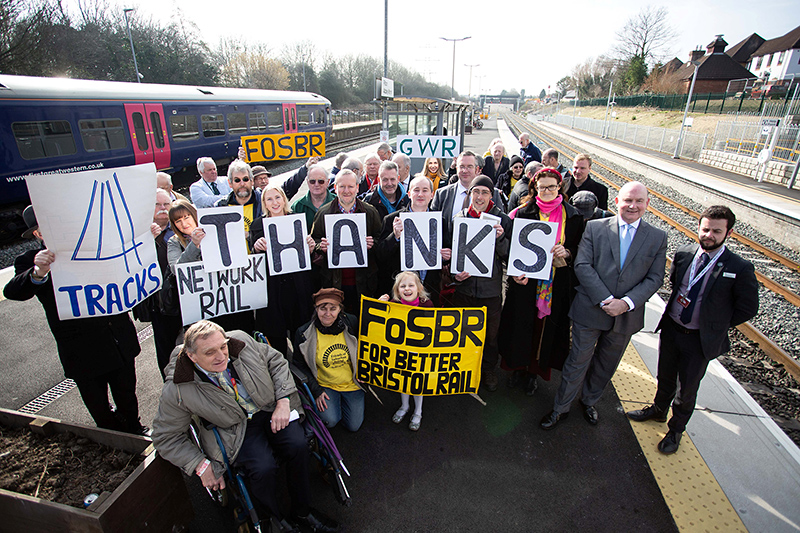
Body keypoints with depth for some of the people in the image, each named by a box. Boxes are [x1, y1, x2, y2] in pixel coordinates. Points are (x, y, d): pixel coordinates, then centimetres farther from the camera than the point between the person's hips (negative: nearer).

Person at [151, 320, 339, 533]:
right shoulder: (177, 391, -19)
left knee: (298, 445, -21)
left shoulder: (242, 341, -15)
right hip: (236, 430, -2)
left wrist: (283, 400, -11)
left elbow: (277, 362, 0)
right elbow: (166, 437, -4)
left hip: (271, 409, 2)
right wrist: (202, 465, -9)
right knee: (263, 468, -26)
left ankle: (302, 511, 7)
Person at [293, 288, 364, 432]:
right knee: (330, 420, -20)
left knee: (354, 426, 1)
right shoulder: (304, 334, -15)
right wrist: (316, 391, -9)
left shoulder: (351, 323, -13)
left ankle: (343, 400, 30)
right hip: (325, 386, -1)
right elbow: (300, 366, -4)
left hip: (351, 384, 1)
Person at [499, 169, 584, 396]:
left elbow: (579, 248, 8)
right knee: (521, 324, 7)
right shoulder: (522, 213, -1)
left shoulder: (573, 216, 3)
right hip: (525, 280, -1)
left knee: (546, 326, 10)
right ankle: (518, 367, 30)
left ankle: (535, 372, 31)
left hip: (557, 284, 1)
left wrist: (567, 252, -14)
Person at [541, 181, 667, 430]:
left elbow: (655, 278, -1)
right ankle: (560, 408, 26)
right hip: (590, 310, -2)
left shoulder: (658, 237, 3)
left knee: (605, 365, 20)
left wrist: (626, 302, -16)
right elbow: (582, 266, -11)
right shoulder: (595, 227, -4)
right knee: (577, 363, 7)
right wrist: (605, 299, -18)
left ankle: (589, 401, 45)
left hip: (626, 316, 3)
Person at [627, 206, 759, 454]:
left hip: (700, 339, -3)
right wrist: (677, 309, 5)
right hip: (670, 328, 3)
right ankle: (658, 410, 50)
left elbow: (747, 308, -7)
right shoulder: (683, 254, -7)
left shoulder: (740, 268, -18)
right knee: (665, 377, 24)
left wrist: (715, 325, -4)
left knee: (687, 389, 15)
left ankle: (675, 430, 38)